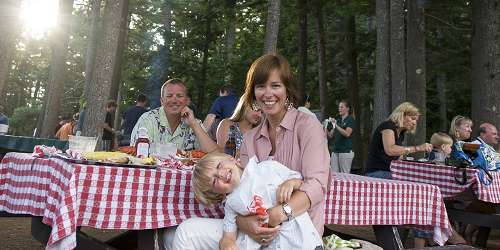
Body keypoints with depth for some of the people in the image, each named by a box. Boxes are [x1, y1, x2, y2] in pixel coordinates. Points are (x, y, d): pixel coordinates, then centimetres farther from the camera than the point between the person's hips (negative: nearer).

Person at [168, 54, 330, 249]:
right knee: (187, 231, -14)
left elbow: (316, 184, -17)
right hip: (258, 230, 5)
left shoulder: (307, 125, -5)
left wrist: (278, 214, -33)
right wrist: (243, 222, -23)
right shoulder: (250, 139, 10)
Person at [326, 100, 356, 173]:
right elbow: (331, 135, 14)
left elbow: (347, 134, -17)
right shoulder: (338, 120, 17)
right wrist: (326, 129, -4)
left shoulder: (351, 120, -2)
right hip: (335, 151, 6)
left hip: (346, 151, -6)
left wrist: (336, 125, -25)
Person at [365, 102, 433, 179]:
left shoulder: (401, 133, 16)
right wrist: (417, 148, -30)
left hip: (392, 172, 8)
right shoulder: (388, 126, -10)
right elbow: (390, 150, -29)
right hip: (378, 172, -8)